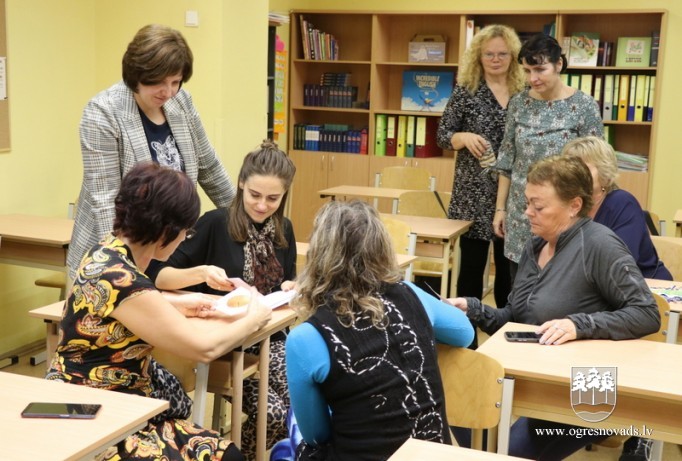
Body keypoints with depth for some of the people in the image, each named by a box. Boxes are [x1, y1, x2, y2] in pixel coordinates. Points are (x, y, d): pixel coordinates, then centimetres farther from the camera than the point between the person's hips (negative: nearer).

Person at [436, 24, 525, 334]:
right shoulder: (465, 91, -1)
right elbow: (442, 136, 1)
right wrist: (465, 137, -19)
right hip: (474, 194, -2)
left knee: (509, 265, 10)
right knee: (472, 265, 3)